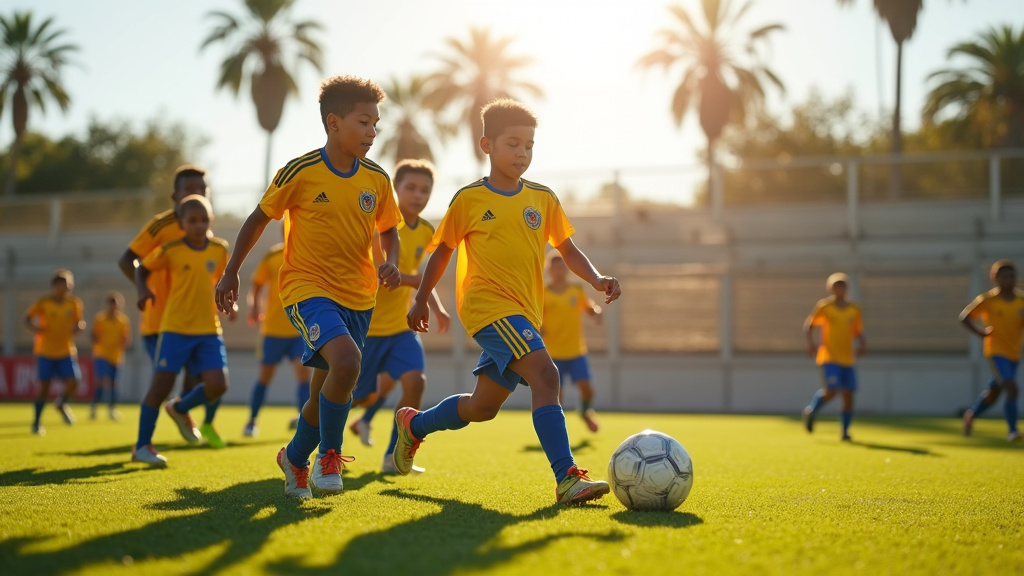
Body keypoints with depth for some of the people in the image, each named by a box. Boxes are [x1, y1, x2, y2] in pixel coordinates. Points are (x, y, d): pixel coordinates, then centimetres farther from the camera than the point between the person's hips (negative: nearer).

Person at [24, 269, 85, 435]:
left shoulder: (74, 303, -1)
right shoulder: (43, 302, -7)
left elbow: (79, 322, 10)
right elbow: (27, 318, -4)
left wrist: (79, 326, -14)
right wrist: (34, 327, -25)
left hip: (66, 351, 2)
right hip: (45, 352, -2)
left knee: (73, 381, -11)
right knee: (44, 386, -3)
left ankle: (61, 403, 23)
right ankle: (37, 422, 15)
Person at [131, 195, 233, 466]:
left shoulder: (220, 249, 3)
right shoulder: (171, 250, -6)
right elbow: (142, 269, 7)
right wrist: (143, 290, -12)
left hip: (209, 331, 3)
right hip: (175, 329, -3)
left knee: (217, 385, -10)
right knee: (160, 386, -4)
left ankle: (180, 409, 22)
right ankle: (142, 446, 11)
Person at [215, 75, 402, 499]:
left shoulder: (377, 180, 1)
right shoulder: (300, 173, -10)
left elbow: (389, 231, 15)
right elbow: (259, 218, 1)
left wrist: (390, 263, -6)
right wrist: (231, 272, 1)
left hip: (357, 297, 5)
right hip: (308, 288, -5)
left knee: (326, 391, 10)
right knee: (347, 360, -29)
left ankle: (295, 458, 37)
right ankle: (329, 454, -9)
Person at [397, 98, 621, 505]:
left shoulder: (543, 199, 10)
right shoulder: (469, 199, 0)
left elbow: (566, 248, 13)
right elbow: (443, 249, 11)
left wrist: (597, 279, -5)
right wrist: (420, 300, 16)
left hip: (524, 313, 6)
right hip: (488, 304, -6)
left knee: (483, 406, 14)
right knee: (544, 373, -27)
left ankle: (414, 424, 41)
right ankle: (567, 479, -31)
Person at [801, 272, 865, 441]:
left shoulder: (854, 310, 9)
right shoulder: (824, 306, -1)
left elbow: (858, 332, 18)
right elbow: (809, 325, 6)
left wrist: (861, 344, -3)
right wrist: (811, 342, -11)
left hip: (847, 359, 4)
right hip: (829, 357, -4)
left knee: (848, 395, -3)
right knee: (831, 391, -18)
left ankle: (845, 432, 7)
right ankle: (811, 411, 10)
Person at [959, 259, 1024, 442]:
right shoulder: (988, 300, -10)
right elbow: (964, 317, -3)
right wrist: (981, 332, -11)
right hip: (996, 351, -5)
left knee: (993, 392, 18)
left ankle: (971, 414, 44)